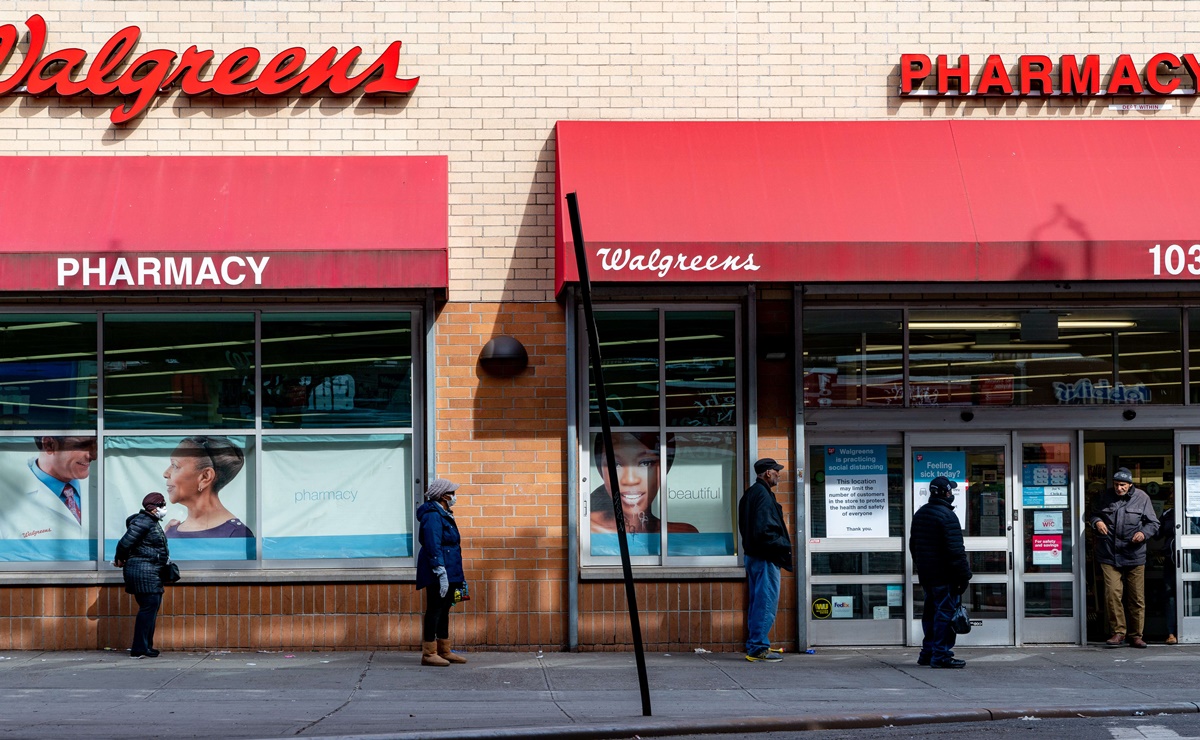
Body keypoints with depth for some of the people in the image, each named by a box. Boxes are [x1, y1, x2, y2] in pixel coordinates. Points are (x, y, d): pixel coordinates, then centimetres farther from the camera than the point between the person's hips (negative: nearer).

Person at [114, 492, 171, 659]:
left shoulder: (153, 522, 18)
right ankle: (139, 649, -8)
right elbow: (125, 543, -18)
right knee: (148, 607, -10)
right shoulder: (142, 522, -15)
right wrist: (120, 560, -4)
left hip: (151, 572, 11)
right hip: (143, 570, -11)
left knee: (152, 607, 15)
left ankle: (146, 645, 23)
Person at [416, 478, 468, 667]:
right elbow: (433, 546, -21)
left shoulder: (443, 514, 18)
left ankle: (444, 651, 21)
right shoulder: (432, 515, -14)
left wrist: (456, 577, 24)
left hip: (448, 573, 10)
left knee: (443, 610, 14)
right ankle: (428, 654, -5)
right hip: (438, 574, -10)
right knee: (434, 610, -8)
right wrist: (441, 572, -25)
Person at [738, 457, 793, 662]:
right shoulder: (763, 494, -16)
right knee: (766, 602, -8)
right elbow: (764, 530, -24)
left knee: (758, 601, 16)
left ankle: (755, 645, 21)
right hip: (765, 557, -11)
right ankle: (759, 648, -8)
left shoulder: (751, 493, 16)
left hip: (753, 554, 11)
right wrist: (784, 546, -13)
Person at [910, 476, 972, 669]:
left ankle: (927, 653, 21)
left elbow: (913, 545, 22)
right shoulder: (947, 516, -16)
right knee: (945, 613, -5)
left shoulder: (919, 514, 13)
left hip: (925, 574, 9)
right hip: (944, 576, -9)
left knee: (931, 612, 17)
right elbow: (955, 550, -20)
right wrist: (964, 575, -16)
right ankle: (941, 655, -6)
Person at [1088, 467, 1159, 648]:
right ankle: (1118, 632, 1)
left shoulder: (1141, 498, 4)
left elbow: (1153, 523, 8)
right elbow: (1092, 514, 22)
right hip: (1109, 556, 0)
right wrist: (1097, 521, -1)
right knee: (1112, 594, -9)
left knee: (1137, 597, 3)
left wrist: (1144, 533, -12)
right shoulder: (1106, 497, 8)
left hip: (1134, 556, 0)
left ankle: (1135, 635, 14)